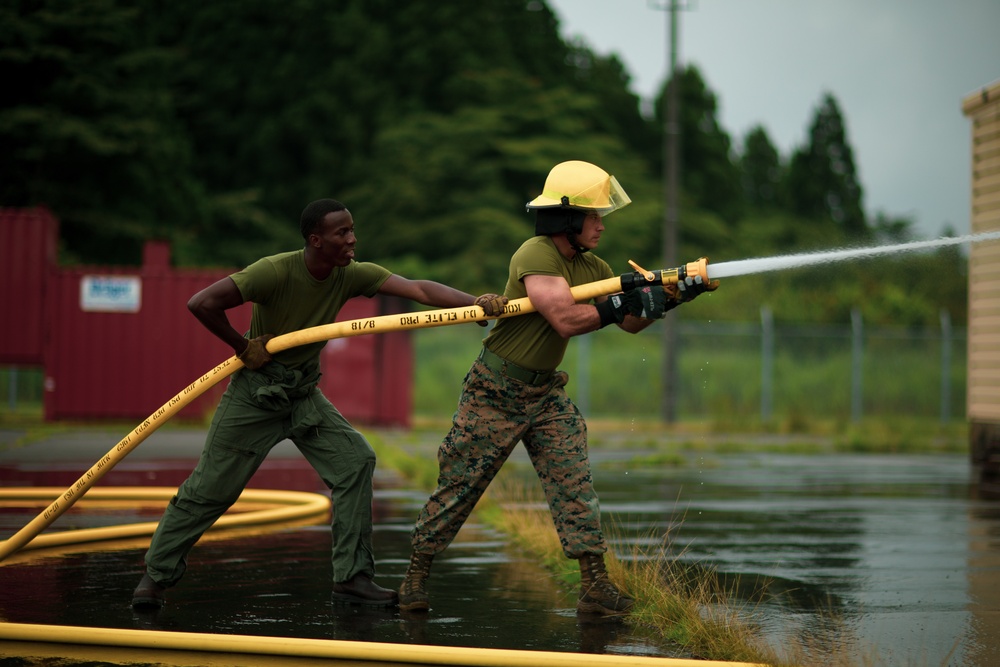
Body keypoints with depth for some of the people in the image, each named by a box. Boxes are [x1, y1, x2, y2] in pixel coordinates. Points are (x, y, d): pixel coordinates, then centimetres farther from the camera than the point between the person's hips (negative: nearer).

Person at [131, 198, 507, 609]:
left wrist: (477, 303, -32)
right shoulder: (276, 272, -25)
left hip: (304, 394, 5)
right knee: (210, 490, -2)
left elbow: (419, 289, -19)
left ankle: (352, 578, -2)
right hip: (255, 392, -5)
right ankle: (157, 575, 16)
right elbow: (201, 303, -28)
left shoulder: (351, 275, -10)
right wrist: (242, 347, -17)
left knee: (356, 460, -9)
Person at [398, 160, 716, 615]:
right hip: (494, 393, -7)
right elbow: (566, 319, -31)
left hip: (546, 393, 7)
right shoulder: (535, 256, -20)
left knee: (575, 483, -6)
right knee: (458, 487, 2)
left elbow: (630, 322, 8)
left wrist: (675, 295, -4)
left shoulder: (592, 268, 7)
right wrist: (620, 305, -24)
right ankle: (416, 574, 17)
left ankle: (595, 586, -6)